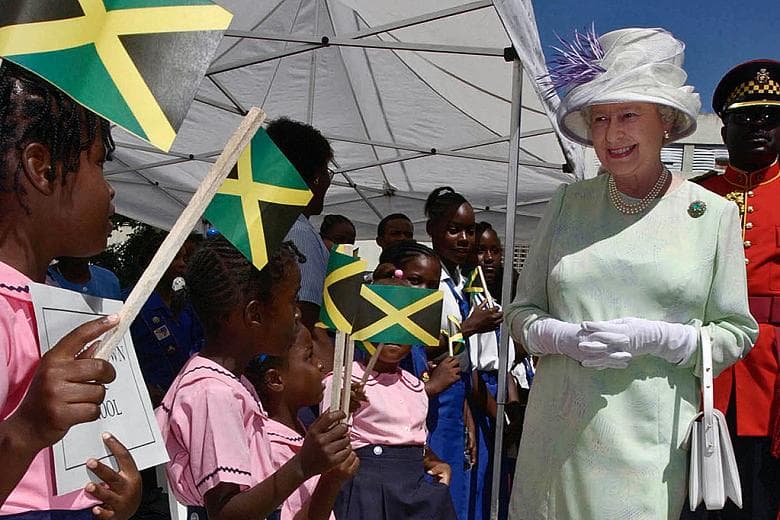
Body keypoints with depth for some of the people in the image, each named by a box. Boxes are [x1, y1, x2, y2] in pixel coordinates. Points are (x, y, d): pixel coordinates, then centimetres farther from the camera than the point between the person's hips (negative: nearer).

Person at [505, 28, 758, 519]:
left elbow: (736, 332, 2)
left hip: (651, 440, -2)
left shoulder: (715, 213, 0)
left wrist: (656, 338, -15)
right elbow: (522, 311, 8)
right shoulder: (568, 203, 5)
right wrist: (565, 336, -12)